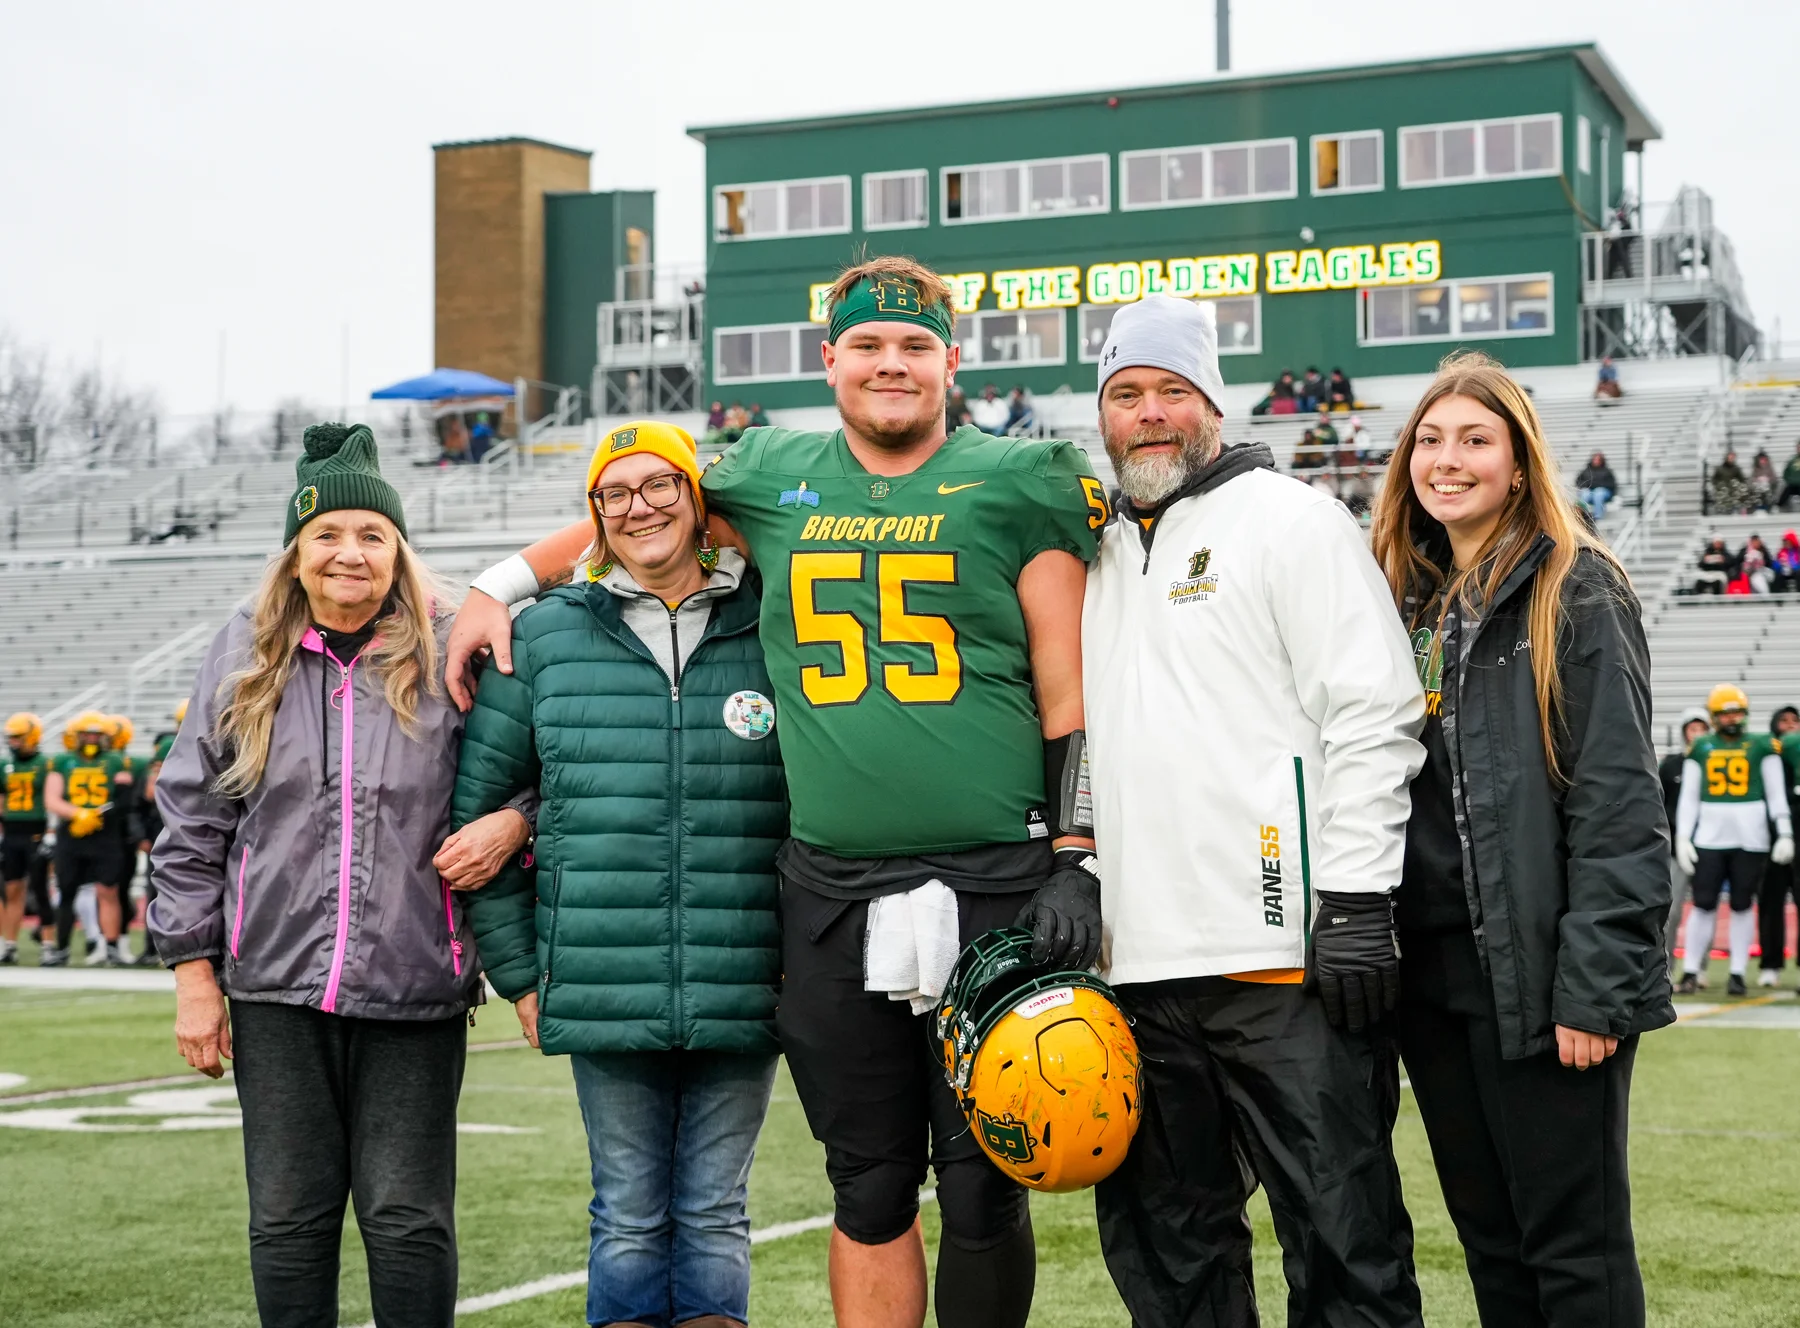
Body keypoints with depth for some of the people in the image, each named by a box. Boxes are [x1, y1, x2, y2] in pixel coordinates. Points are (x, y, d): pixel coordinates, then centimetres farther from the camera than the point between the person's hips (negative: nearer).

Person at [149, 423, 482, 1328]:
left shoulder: (446, 654, -1)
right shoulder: (245, 657, 6)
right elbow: (191, 822, 8)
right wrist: (193, 971, 4)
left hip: (413, 987, -2)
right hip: (278, 987, 2)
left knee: (408, 1217, 2)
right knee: (289, 1217, 8)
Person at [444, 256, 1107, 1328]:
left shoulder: (1013, 486, 3)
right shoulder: (774, 478, 11)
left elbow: (1069, 697, 1)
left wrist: (1079, 866, -5)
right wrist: (504, 585, 28)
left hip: (994, 889, -3)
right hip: (832, 897, 3)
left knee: (983, 1189, 1)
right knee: (870, 1187, 9)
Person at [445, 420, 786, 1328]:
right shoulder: (543, 636, 6)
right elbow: (476, 804, 9)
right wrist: (517, 972, 6)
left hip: (741, 992, 0)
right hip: (603, 996, 0)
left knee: (713, 1216, 8)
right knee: (629, 1218, 6)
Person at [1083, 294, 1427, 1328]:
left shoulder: (1291, 520, 0)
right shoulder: (1098, 553, 20)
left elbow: (1374, 715, -8)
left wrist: (1358, 904, -15)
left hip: (1283, 949, -6)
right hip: (1141, 965, 7)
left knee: (1344, 1241, -3)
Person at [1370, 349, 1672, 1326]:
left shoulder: (1576, 593, -5)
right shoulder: (1404, 599, 15)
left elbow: (1617, 802, -12)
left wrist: (1596, 982, -18)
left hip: (1540, 974, -6)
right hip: (1430, 970, 6)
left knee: (1575, 1246, -1)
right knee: (1489, 1240, 13)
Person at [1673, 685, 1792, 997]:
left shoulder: (1762, 747, 4)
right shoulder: (1700, 749, 8)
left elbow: (1777, 795, 5)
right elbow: (1688, 798, 9)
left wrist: (1784, 834, -1)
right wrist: (1682, 838, 3)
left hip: (1750, 839, -1)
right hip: (1709, 838, 1)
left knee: (1742, 906, 4)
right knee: (1703, 904, -2)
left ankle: (1738, 974, 10)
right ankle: (1691, 971, 4)